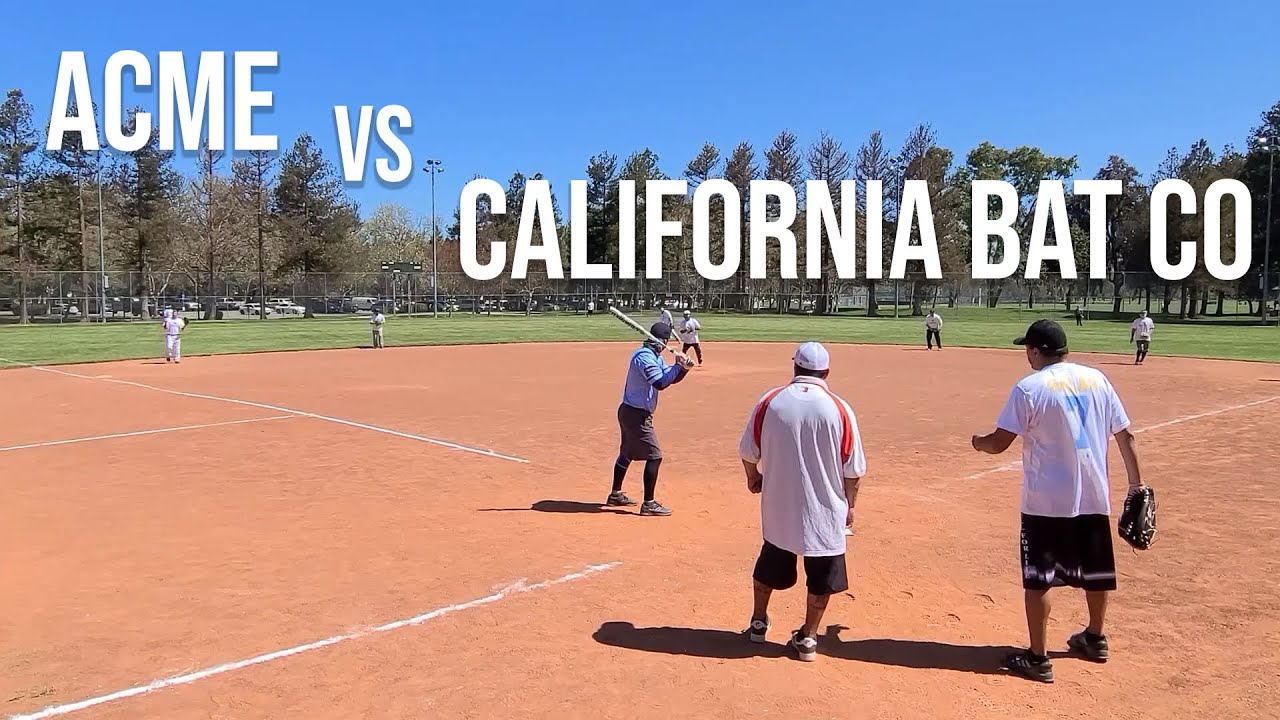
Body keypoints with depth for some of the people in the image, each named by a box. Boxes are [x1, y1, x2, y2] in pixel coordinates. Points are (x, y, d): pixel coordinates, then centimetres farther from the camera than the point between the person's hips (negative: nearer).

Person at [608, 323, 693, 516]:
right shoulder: (645, 356, -19)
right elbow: (660, 383, -28)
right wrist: (679, 365, -23)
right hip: (637, 415, -11)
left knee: (627, 453, 21)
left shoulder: (655, 356, 12)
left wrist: (683, 367, -7)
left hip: (628, 412, 11)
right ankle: (649, 504, -5)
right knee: (654, 456, -8)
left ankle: (615, 495, 34)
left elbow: (671, 377, 11)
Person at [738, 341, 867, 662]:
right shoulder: (839, 409, -10)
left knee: (772, 561, 23)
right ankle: (807, 638, 22)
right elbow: (853, 470, -6)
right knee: (821, 573, 15)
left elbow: (748, 452, 1)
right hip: (825, 510, -2)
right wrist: (849, 505, 10)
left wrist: (753, 478, 21)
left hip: (777, 506, 2)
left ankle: (758, 623, 38)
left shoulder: (769, 402, -6)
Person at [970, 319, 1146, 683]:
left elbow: (999, 443, -14)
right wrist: (1136, 483, 13)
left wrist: (978, 442, 8)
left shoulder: (1030, 388, -13)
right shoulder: (1097, 379, 4)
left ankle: (1037, 659, 6)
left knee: (1037, 579, 3)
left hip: (1046, 500, -6)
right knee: (1095, 570, 22)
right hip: (1094, 495, 6)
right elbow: (1124, 435, 6)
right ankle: (1094, 638, 41)